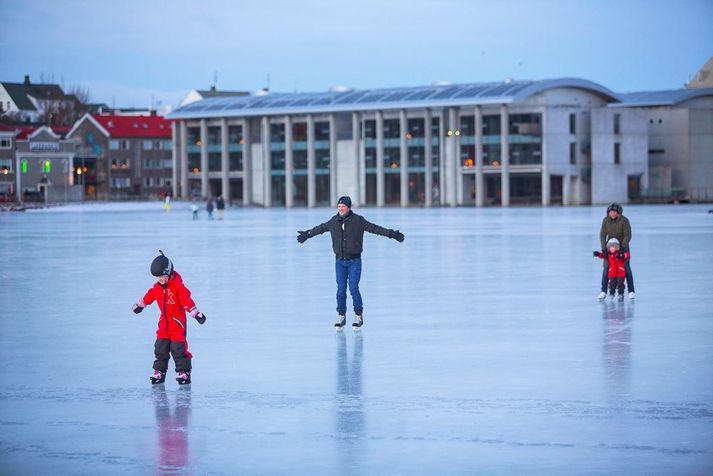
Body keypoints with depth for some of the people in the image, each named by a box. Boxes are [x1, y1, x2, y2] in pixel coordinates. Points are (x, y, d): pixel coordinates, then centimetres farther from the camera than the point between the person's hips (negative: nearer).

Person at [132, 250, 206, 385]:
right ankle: (159, 371, 15)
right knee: (160, 347, 6)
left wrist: (196, 313, -28)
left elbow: (187, 300, -22)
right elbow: (148, 297, 23)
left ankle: (184, 371, -2)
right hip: (164, 322, 6)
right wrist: (139, 306, 38)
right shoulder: (157, 287, 6)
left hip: (178, 321, -6)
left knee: (178, 348, -9)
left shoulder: (178, 286, -15)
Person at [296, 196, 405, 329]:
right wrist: (307, 234, 36)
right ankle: (341, 316, 13)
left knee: (354, 288, -8)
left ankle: (358, 317, 5)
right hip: (340, 261, 3)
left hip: (354, 261, -3)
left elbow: (374, 228, -9)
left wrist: (391, 234, -17)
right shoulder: (334, 221, 5)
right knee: (341, 289, 2)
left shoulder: (358, 220, -6)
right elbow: (320, 228, 22)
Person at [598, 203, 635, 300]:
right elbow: (603, 235, -13)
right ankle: (603, 291, -2)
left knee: (626, 268, -9)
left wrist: (623, 247, -32)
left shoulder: (624, 220, -20)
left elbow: (628, 235, -22)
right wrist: (603, 248, -23)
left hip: (623, 246, -2)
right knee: (606, 268, -5)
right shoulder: (606, 220, -11)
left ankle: (631, 291, -4)